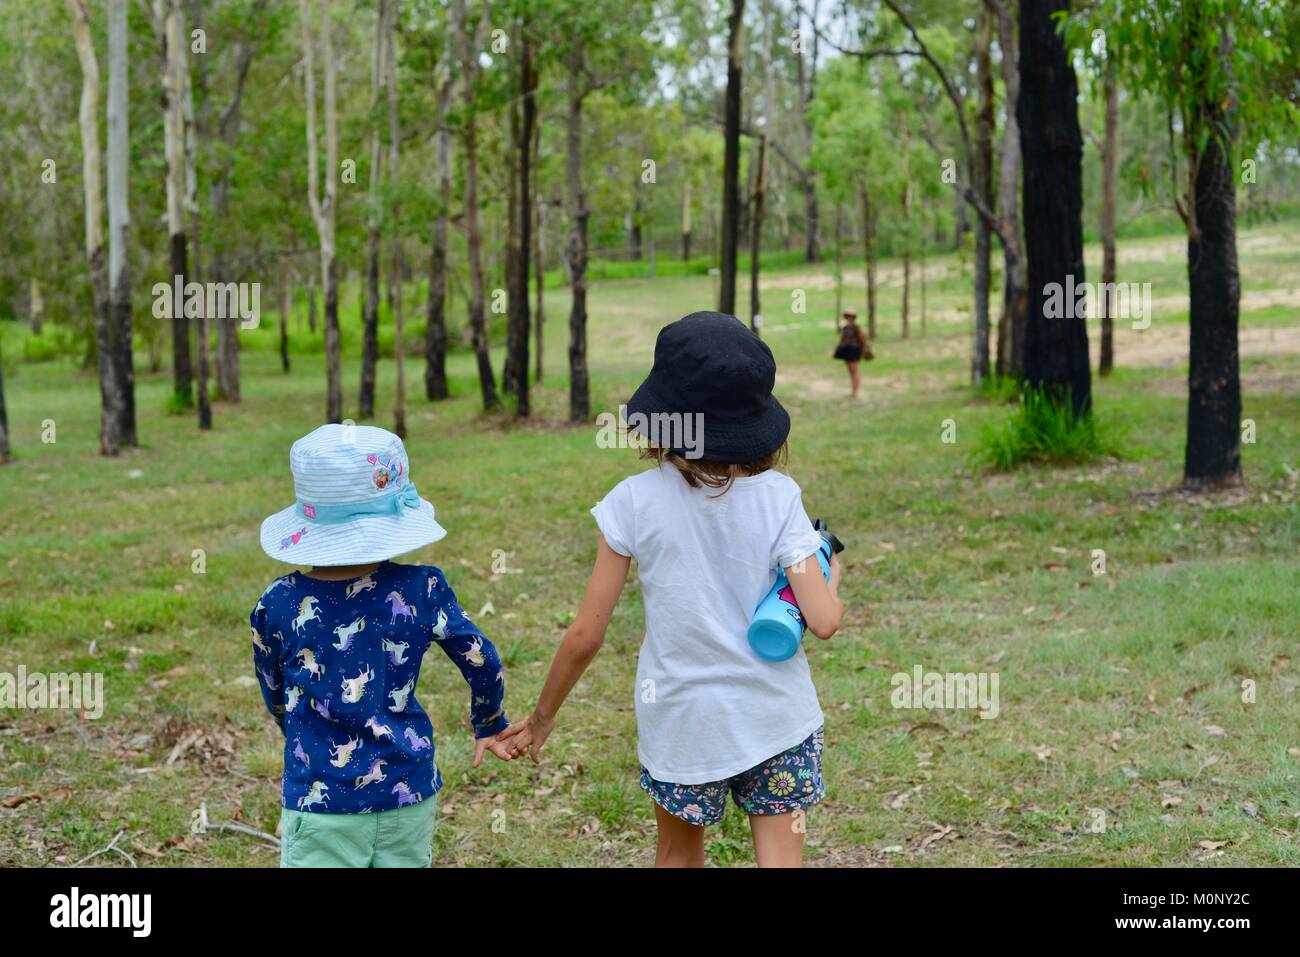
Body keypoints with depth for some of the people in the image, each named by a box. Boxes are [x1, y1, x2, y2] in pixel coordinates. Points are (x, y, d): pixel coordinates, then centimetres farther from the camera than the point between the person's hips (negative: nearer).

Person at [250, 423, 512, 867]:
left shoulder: (278, 606, -8)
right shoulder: (421, 589, -8)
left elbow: (276, 699, 7)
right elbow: (483, 664, 2)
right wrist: (488, 726, 22)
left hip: (320, 802, -2)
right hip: (409, 795, 2)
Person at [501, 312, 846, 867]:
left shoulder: (634, 502, -12)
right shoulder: (779, 497, -10)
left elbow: (585, 636, -9)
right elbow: (824, 621, -15)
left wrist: (541, 718, 6)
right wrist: (831, 578, 8)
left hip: (682, 718, 0)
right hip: (776, 716, 0)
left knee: (678, 855, 22)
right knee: (780, 856, 9)